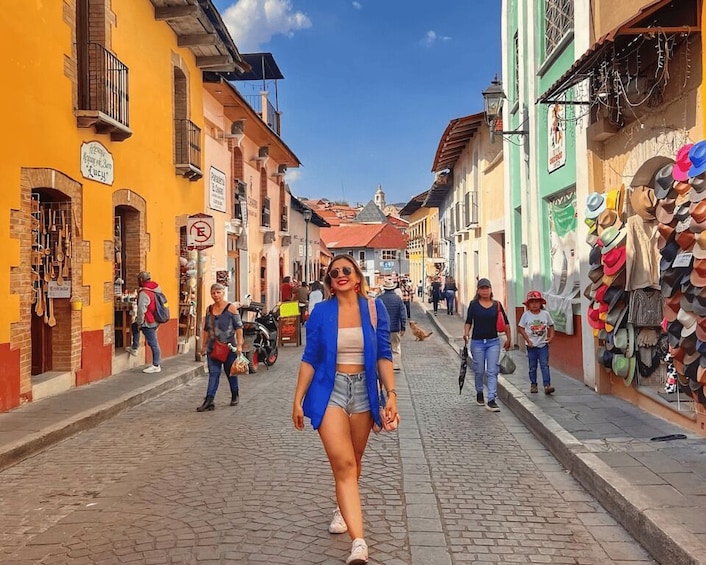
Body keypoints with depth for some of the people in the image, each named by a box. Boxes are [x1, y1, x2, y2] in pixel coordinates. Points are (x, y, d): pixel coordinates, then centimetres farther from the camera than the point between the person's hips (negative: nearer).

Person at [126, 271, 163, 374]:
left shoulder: (144, 293, -22)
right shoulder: (157, 288, 4)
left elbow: (141, 311, -23)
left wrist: (139, 323, -8)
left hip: (149, 323, -9)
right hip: (156, 320, 9)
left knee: (153, 343, 0)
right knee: (133, 326, 27)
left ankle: (156, 366, 9)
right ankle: (134, 348, 33)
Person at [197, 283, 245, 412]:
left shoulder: (231, 308, -6)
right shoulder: (209, 309, 8)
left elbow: (239, 327, -8)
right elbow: (206, 329, 15)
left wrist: (239, 345, -14)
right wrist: (204, 346, 14)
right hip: (213, 347, 3)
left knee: (231, 372, 10)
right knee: (213, 373, -1)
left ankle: (235, 396, 29)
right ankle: (209, 401, -5)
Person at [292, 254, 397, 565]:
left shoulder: (374, 308, 0)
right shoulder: (321, 312, -1)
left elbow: (383, 355, 1)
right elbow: (309, 358, 2)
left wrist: (391, 393, -8)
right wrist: (298, 399, 1)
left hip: (363, 390, 2)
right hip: (330, 390, -2)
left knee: (352, 462, 15)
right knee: (343, 464, -12)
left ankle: (343, 509, 42)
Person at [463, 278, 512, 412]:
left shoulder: (497, 305, 3)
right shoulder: (473, 304, 0)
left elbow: (505, 323, 10)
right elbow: (468, 321, 0)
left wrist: (509, 339, 11)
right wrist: (466, 333, -19)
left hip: (493, 342, 1)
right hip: (477, 342, -1)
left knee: (492, 371, -5)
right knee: (479, 371, 10)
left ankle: (491, 400, -6)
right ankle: (479, 393, 35)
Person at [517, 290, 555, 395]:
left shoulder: (545, 314, -1)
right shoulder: (526, 315, -4)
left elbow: (551, 326, 10)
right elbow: (521, 328, -1)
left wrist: (551, 336, -6)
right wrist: (528, 340, -8)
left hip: (543, 344, 0)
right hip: (531, 345, 0)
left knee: (545, 365, -7)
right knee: (532, 367, 9)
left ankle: (547, 385, -10)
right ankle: (533, 384, 20)